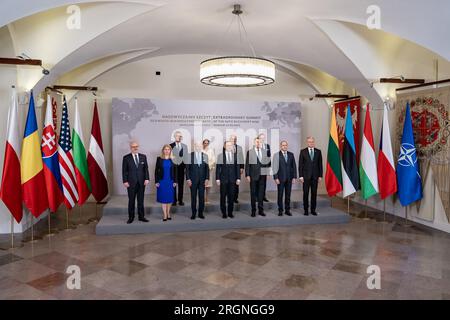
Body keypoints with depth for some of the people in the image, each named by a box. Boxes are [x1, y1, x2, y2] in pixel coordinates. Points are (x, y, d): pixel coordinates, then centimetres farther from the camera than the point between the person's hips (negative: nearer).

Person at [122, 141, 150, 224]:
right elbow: (124, 171, -2)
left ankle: (141, 216, 16)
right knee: (131, 201, 6)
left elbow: (146, 168, 5)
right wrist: (125, 181, -9)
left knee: (141, 200, 8)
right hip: (131, 183, -2)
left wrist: (147, 179, -4)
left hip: (141, 182, 2)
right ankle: (131, 217, 15)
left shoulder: (143, 157, 7)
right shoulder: (126, 158, -1)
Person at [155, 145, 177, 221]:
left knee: (170, 197, 6)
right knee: (163, 198, 2)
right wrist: (156, 181, -5)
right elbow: (156, 170, 0)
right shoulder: (159, 159, 0)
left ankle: (168, 213, 20)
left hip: (170, 181, 1)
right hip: (162, 181, -1)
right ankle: (165, 215, 9)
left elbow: (175, 171, 4)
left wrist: (175, 181, -2)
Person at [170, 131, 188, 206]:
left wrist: (186, 166, 2)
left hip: (181, 167, 3)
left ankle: (180, 200, 14)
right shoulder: (171, 146, -1)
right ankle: (174, 200, 10)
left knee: (181, 184, 6)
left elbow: (186, 157, 10)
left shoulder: (184, 146, 10)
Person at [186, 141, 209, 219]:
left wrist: (207, 178, -1)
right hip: (193, 180, -2)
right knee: (193, 197, 4)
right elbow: (187, 168, -1)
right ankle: (193, 213, 13)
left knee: (202, 196, 5)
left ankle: (201, 213, 15)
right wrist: (188, 179, -7)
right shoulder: (190, 155, -1)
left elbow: (207, 168, 7)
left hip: (202, 180, 2)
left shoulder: (205, 156, 7)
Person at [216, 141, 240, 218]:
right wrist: (217, 179, -5)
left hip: (232, 179, 1)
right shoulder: (220, 156, 1)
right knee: (223, 197, 3)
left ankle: (230, 213, 16)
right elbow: (218, 168, 0)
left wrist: (238, 178, 1)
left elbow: (237, 167, 5)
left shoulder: (235, 155, 5)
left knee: (231, 197, 5)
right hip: (223, 179, -1)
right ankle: (224, 213, 14)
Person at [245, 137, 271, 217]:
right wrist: (247, 175, -8)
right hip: (253, 175, -3)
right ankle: (253, 211, 12)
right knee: (253, 193, 3)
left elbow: (268, 162, 14)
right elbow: (247, 164, -2)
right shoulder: (250, 152, 0)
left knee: (261, 193, 7)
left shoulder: (264, 152, 10)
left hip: (262, 175, 3)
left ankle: (261, 210, 16)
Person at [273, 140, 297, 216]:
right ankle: (280, 210, 12)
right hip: (280, 178, -3)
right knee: (280, 195, 3)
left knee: (288, 195, 8)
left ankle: (287, 210, 17)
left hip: (289, 178, 3)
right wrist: (276, 178, -10)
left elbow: (294, 166, 8)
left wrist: (294, 177, 2)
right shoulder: (276, 155, -2)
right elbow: (275, 167, -4)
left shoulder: (291, 154, 8)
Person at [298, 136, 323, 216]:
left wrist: (320, 176, 1)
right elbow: (300, 164, 0)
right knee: (305, 193, 2)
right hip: (306, 176, -1)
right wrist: (300, 176, -7)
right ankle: (306, 210, 11)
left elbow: (320, 164, 7)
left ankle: (313, 210, 14)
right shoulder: (303, 152, 2)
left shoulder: (318, 152, 7)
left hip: (315, 176, 2)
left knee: (314, 193, 5)